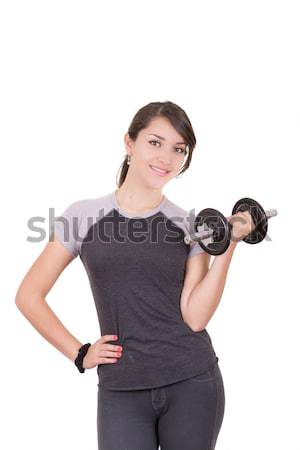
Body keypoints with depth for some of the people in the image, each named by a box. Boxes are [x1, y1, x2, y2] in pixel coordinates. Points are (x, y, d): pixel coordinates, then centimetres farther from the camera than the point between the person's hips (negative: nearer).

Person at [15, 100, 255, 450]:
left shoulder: (192, 226, 2)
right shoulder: (84, 215, 0)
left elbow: (195, 317, -8)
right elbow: (29, 295, 4)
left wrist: (228, 245, -12)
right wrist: (79, 354, 0)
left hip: (193, 383, 1)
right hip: (121, 391, -1)